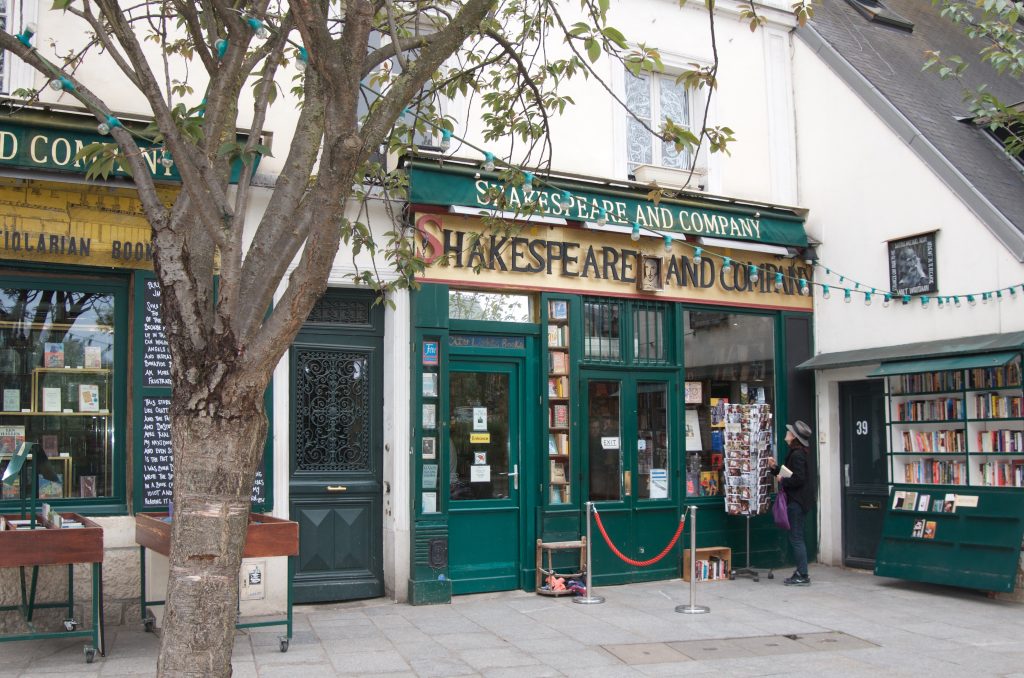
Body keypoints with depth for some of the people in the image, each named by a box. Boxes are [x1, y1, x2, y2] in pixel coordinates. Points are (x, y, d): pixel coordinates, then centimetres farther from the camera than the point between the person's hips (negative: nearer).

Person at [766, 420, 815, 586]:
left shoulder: (797, 454, -18)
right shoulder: (800, 453, 14)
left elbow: (798, 478, -25)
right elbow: (788, 473, 18)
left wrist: (783, 481, -11)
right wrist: (775, 467, 7)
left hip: (796, 502, -10)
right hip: (798, 500, 10)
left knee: (796, 538, -5)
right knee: (796, 538, 15)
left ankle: (803, 576, -2)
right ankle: (801, 573, 20)